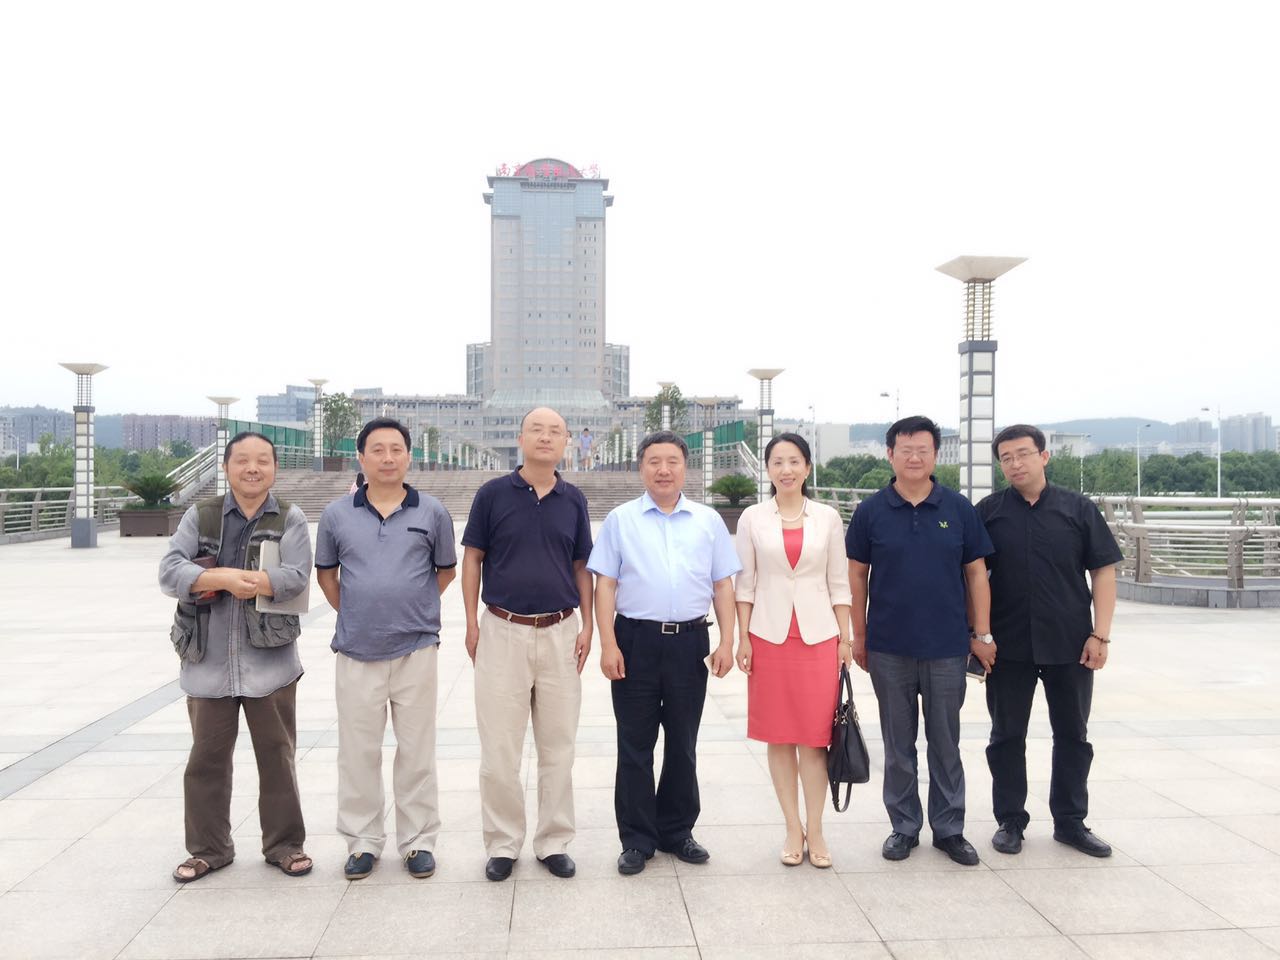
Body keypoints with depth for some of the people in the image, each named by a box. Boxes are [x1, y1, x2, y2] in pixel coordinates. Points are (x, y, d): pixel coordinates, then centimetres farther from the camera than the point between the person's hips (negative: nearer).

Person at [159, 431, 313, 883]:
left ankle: (284, 844, 25)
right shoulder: (200, 516, 5)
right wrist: (226, 578, -22)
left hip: (270, 662, -1)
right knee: (206, 759, 12)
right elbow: (169, 572, -6)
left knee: (277, 757, 9)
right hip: (208, 663, 2)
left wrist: (212, 579, -15)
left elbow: (296, 577, -15)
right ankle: (208, 848, 29)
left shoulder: (290, 519, 0)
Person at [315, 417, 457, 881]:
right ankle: (363, 841, 24)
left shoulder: (431, 512, 0)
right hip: (357, 652, 1)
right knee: (357, 752, 9)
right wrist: (352, 614, 9)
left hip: (416, 650, -1)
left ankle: (418, 841, 20)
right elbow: (325, 573, 16)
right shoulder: (337, 514, 3)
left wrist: (415, 609, 9)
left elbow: (446, 570, 12)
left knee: (416, 751, 7)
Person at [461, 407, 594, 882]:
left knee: (558, 746, 9)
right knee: (499, 748, 4)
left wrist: (587, 625, 4)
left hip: (560, 633, 2)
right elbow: (472, 558, 3)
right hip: (503, 630, -2)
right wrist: (472, 622, -2)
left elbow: (581, 566, 11)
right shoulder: (492, 494, -1)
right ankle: (502, 843, 20)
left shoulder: (574, 500, 6)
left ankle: (553, 842, 22)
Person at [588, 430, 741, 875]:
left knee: (683, 743, 13)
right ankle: (637, 840, 18)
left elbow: (722, 585, 8)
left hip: (690, 642, 2)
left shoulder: (708, 521, 9)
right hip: (635, 641, -1)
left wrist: (727, 642, 0)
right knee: (635, 745, 6)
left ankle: (677, 831, 28)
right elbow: (605, 584, 0)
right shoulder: (620, 520, 4)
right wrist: (608, 644, -8)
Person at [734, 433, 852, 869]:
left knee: (815, 737, 1)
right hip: (769, 634, 0)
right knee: (779, 736, 7)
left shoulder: (828, 518, 4)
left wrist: (845, 637, 2)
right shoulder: (752, 518, 3)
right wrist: (743, 637, -1)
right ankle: (793, 828, 19)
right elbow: (745, 583, 4)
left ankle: (815, 831, 13)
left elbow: (839, 583, 6)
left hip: (818, 635, 0)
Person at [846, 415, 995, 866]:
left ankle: (949, 829, 25)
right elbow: (857, 575, 4)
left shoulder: (959, 508, 1)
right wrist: (859, 636, 3)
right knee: (898, 744, 11)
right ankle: (904, 827, 25)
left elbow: (976, 573, 4)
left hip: (947, 647, 0)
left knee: (945, 743, 11)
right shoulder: (871, 511, -1)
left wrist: (982, 634, 2)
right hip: (889, 648, 0)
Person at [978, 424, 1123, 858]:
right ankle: (1010, 821, 22)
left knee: (1073, 735, 12)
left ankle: (1070, 821, 27)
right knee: (1007, 736, 9)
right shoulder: (988, 512, 1)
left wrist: (1100, 634, -6)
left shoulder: (1078, 509, 1)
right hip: (1008, 645, 0)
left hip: (1070, 645, 1)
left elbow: (1103, 571, 2)